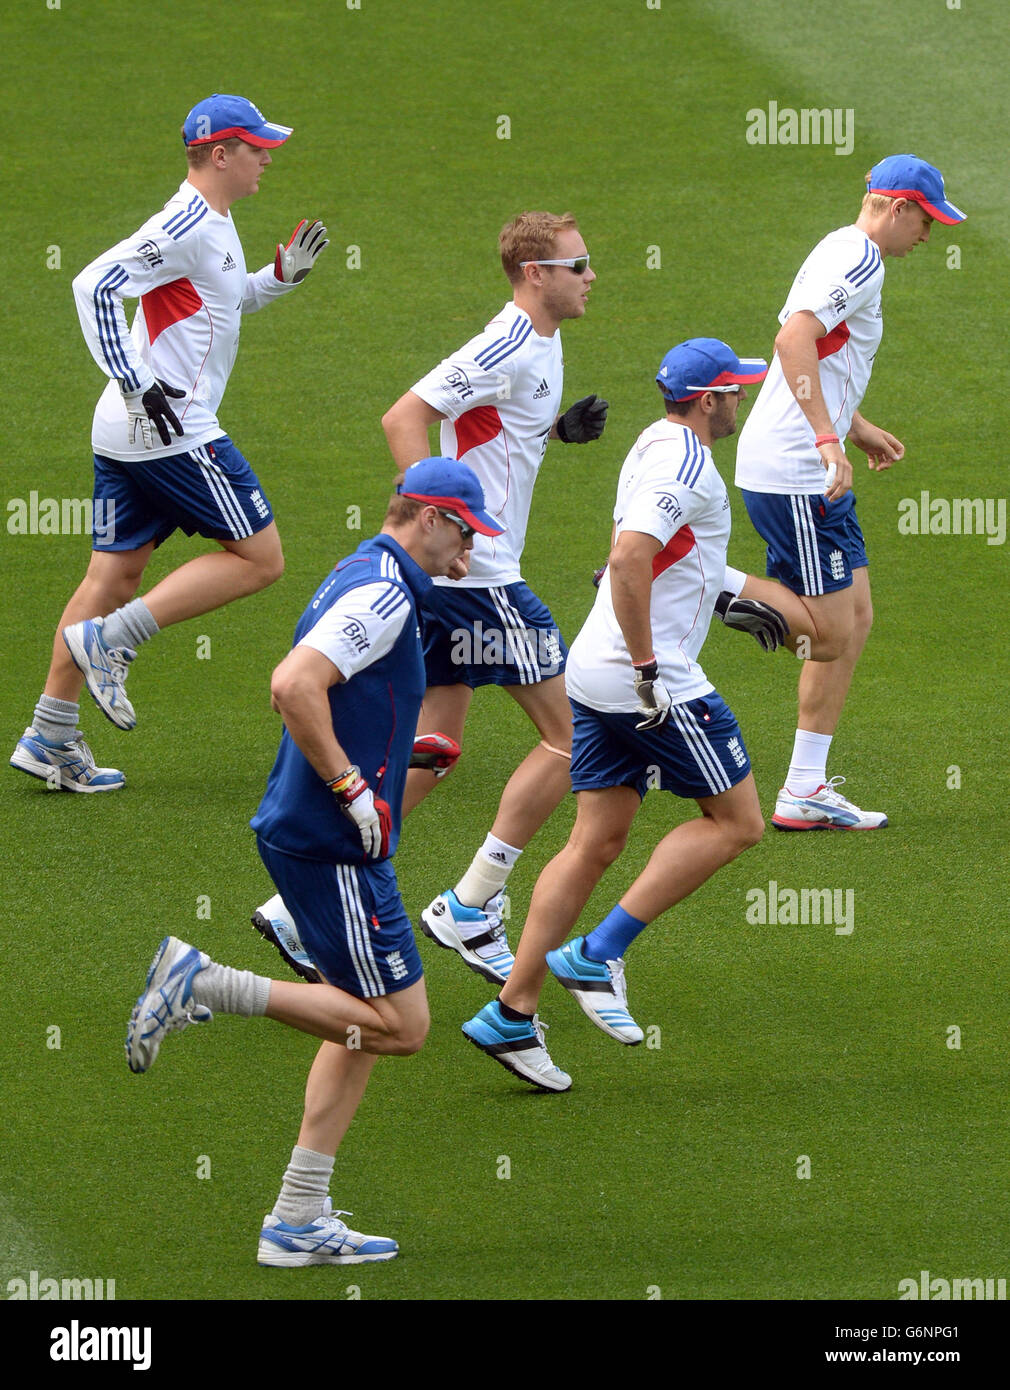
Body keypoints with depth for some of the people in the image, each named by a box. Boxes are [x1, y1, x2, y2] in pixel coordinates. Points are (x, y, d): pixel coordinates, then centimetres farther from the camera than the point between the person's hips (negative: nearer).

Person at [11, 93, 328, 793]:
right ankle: (112, 638, -9)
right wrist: (140, 384, -24)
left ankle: (50, 736, 10)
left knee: (115, 573, 10)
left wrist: (284, 274, 16)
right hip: (174, 432, -10)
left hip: (128, 432, 10)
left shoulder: (213, 225, 16)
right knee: (259, 558, -4)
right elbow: (95, 285, -23)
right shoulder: (187, 226, -15)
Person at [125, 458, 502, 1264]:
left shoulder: (362, 583, 17)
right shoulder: (383, 593, -15)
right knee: (400, 1024, -8)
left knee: (364, 1024, 13)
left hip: (306, 830, 11)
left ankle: (299, 1223, 12)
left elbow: (313, 692, 28)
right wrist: (353, 788, -22)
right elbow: (294, 686, -27)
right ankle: (204, 985, -10)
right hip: (332, 843, -11)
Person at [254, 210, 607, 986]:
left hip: (448, 572, 10)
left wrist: (563, 428, 12)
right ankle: (470, 911, 0)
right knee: (567, 734, -4)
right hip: (478, 576, -10)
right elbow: (405, 417, -21)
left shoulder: (541, 345, 14)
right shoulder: (508, 348, -16)